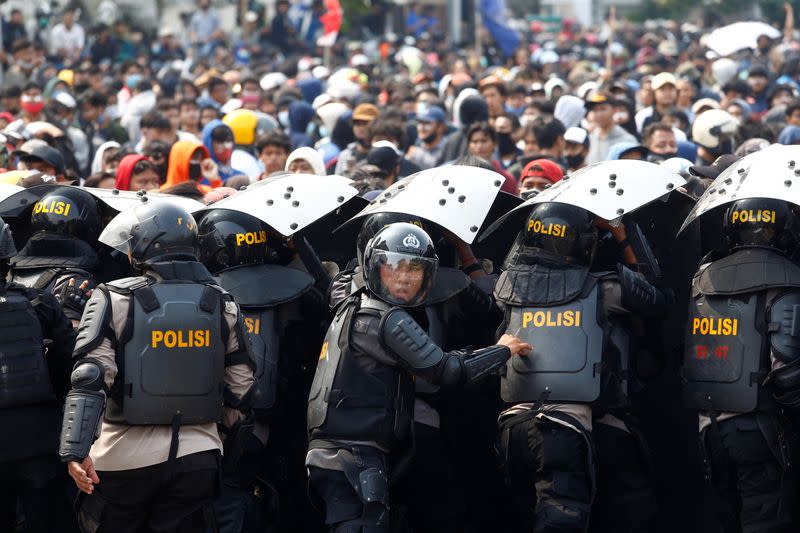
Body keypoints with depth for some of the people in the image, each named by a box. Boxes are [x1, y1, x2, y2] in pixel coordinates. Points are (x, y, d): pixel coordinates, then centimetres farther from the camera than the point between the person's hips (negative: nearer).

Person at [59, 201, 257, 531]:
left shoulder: (115, 301, -8)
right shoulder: (221, 305, 4)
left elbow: (90, 380, -16)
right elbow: (240, 390, 8)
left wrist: (76, 450, -20)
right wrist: (233, 455, 18)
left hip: (126, 457, -3)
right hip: (198, 455, 3)